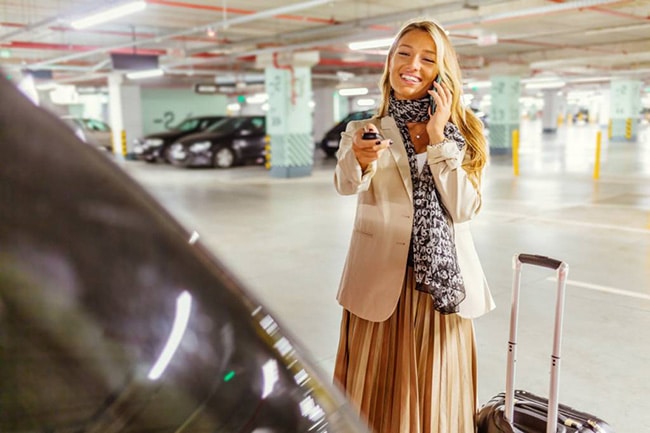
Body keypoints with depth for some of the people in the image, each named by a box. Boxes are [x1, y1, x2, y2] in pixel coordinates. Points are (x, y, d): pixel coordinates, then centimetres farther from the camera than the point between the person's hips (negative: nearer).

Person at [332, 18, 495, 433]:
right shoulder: (363, 131, 2)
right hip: (381, 283, 0)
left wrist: (438, 139, -13)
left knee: (435, 396, 11)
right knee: (378, 395, 9)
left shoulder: (460, 132, 3)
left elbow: (464, 209, -8)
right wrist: (359, 161, -39)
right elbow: (346, 184, -18)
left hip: (443, 285, 1)